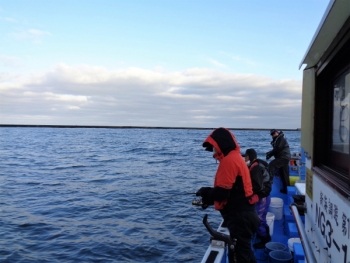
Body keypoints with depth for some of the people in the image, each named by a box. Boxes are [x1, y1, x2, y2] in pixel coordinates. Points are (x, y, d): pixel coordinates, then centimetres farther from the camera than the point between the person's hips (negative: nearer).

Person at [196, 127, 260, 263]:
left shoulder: (228, 160, -19)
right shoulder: (236, 157, 13)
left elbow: (222, 192, -23)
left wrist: (205, 192, -4)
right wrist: (209, 198, 6)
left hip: (240, 217, -10)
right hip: (242, 214, 10)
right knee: (243, 251, 24)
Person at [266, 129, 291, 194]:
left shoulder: (281, 139, -10)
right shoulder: (277, 139, 21)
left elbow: (277, 149, -18)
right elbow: (276, 150, 18)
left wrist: (269, 154, -10)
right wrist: (269, 153, 0)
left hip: (283, 157, -10)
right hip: (284, 158, 10)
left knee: (271, 165, -23)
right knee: (284, 174, 13)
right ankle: (286, 189, 19)